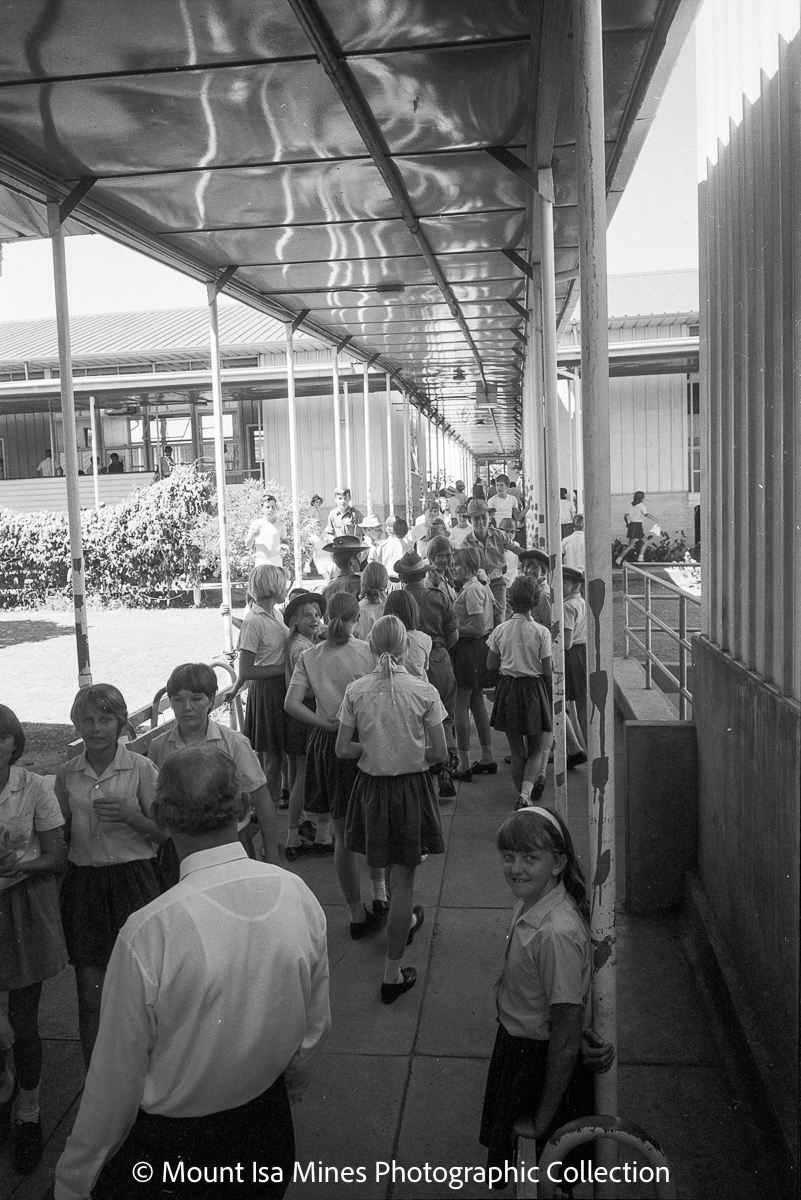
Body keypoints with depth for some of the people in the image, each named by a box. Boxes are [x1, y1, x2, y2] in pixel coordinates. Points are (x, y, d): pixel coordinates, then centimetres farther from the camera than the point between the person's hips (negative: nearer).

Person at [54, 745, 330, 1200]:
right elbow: (317, 1026, -2)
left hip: (171, 1143, -4)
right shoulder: (299, 894, -16)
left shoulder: (147, 933, -30)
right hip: (267, 1124, 4)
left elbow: (116, 1080, -18)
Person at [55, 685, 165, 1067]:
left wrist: (129, 815, -20)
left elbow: (164, 832, -3)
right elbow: (62, 836, 14)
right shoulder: (67, 774, 3)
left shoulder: (141, 769, -6)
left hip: (133, 880, -2)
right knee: (90, 995, 7)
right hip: (83, 882, 3)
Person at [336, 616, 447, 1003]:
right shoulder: (423, 692, -15)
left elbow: (342, 750, -7)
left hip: (372, 786, 2)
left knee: (390, 867, 27)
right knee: (402, 878, 8)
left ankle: (406, 920, 53)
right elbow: (440, 753, -11)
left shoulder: (356, 691, -10)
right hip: (412, 787, -2)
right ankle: (392, 974, 15)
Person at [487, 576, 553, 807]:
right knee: (536, 749, 12)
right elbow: (547, 671, -9)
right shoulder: (541, 632, -11)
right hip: (533, 688, -2)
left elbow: (491, 665, 1)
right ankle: (527, 792, -5)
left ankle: (523, 793, 24)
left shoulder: (500, 630, -5)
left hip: (508, 689, 2)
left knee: (517, 751, 15)